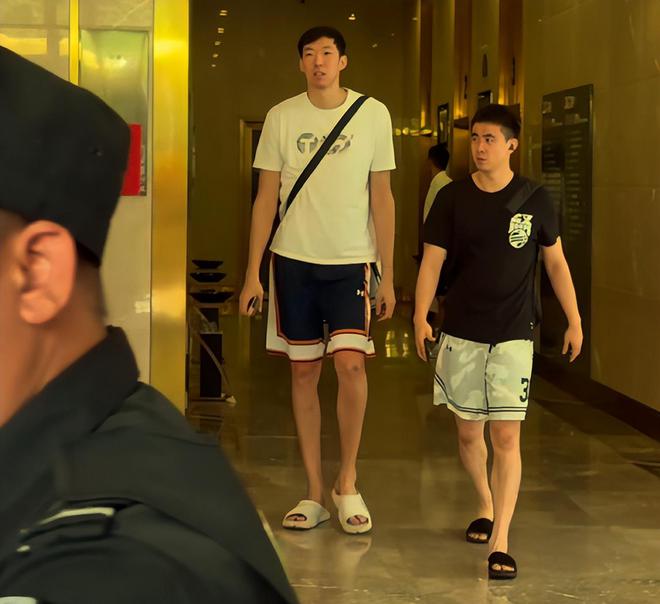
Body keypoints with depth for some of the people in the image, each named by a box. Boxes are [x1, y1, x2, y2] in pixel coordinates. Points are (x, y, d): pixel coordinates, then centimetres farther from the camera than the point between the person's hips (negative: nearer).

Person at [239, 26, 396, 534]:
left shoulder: (373, 114, 1)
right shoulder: (281, 117, 4)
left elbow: (382, 199, 3)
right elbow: (266, 198, 6)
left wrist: (388, 277, 0)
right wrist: (253, 273, 0)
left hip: (352, 262, -1)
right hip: (294, 261, 2)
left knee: (350, 363, -15)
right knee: (304, 373, 5)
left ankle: (348, 483, 3)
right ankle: (314, 493, 14)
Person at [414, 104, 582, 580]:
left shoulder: (535, 200, -1)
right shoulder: (453, 198, -1)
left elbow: (555, 261, 8)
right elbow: (432, 260, -1)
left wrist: (574, 319, 6)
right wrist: (420, 315, -13)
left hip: (513, 335, -2)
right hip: (462, 334, 2)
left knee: (507, 437, -9)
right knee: (469, 432, 12)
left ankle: (500, 542, -8)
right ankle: (487, 507, 37)